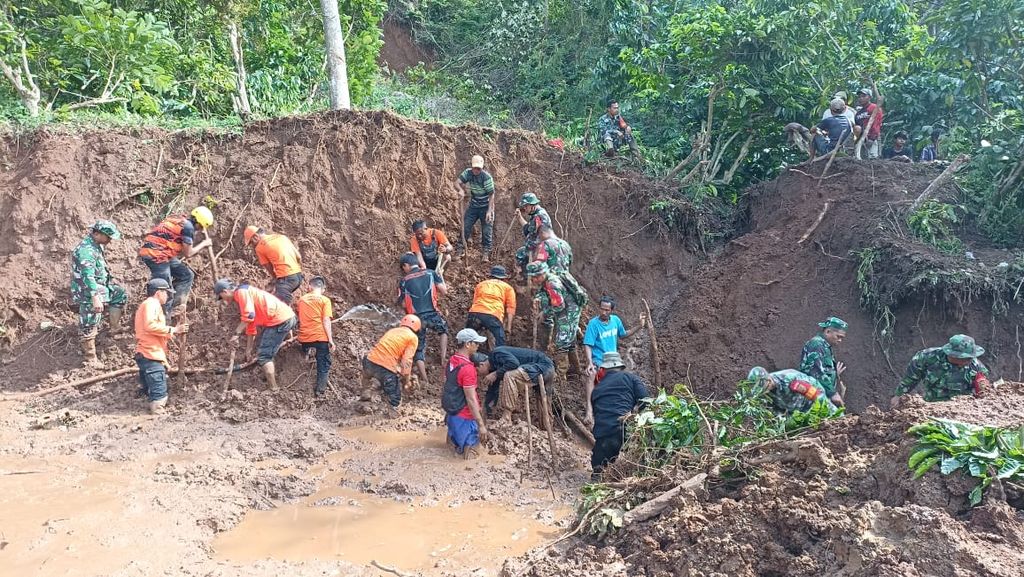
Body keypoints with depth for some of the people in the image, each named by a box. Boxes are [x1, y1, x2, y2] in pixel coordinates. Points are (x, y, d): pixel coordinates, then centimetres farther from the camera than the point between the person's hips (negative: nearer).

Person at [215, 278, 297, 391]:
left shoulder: (241, 291, -5)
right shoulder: (242, 296, 26)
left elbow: (249, 316, -19)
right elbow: (251, 326, 31)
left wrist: (236, 335, -13)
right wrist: (248, 349, 33)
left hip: (280, 320, -10)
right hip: (287, 317, 10)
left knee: (263, 356, -4)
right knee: (266, 352, 24)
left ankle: (274, 389, -3)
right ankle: (272, 377, 31)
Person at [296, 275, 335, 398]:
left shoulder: (301, 299, 9)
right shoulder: (325, 300, -3)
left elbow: (300, 319, 13)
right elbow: (326, 321, -9)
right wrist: (331, 340, -8)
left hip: (304, 338, 4)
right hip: (320, 337, -3)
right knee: (323, 365, 8)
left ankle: (308, 351, 1)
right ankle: (320, 391, 2)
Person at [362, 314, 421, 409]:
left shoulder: (392, 330, 25)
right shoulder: (413, 337, 7)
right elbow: (407, 360, -3)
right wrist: (406, 380, 7)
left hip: (370, 361, 6)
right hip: (386, 369, -5)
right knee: (394, 402, 8)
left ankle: (365, 393, 35)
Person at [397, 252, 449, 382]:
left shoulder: (403, 281, 4)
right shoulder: (431, 273, 4)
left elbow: (404, 304, 4)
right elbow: (444, 291, -1)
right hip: (432, 315, 0)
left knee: (419, 349, 13)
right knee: (444, 330, 32)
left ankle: (424, 380, 10)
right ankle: (443, 357, 15)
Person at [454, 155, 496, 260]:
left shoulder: (487, 177, -23)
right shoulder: (468, 172, -8)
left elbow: (491, 195, -20)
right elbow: (457, 182, -12)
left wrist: (489, 211, -24)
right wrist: (461, 190, -35)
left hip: (486, 207, -4)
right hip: (473, 206, 5)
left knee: (487, 231, -3)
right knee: (465, 227, 4)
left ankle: (486, 253, 7)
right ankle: (460, 249, 13)